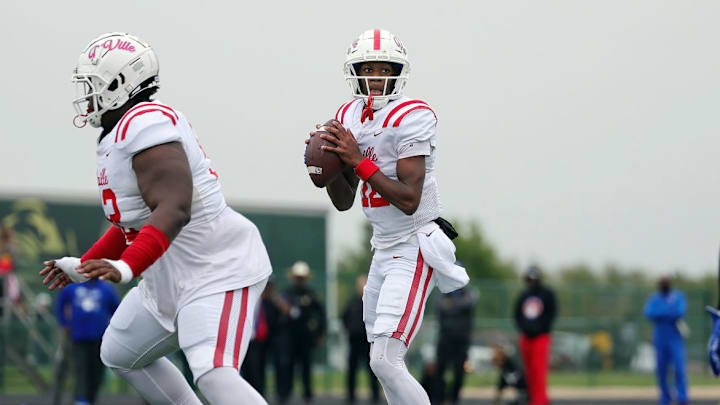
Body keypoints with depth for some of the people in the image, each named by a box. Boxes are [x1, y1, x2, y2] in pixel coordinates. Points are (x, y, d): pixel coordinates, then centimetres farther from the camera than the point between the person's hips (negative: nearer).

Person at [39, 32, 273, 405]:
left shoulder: (146, 126, -21)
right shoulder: (118, 135, 12)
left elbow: (173, 210, -32)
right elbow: (134, 221, 22)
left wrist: (125, 268, -42)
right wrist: (84, 266, 21)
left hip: (217, 272, -12)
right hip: (170, 280, 12)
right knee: (120, 355, 24)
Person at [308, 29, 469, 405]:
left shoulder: (411, 117, -16)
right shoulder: (349, 117, 8)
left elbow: (410, 200, -23)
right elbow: (343, 202, 12)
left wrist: (359, 161, -23)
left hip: (415, 250, -9)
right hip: (384, 250, 9)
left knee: (385, 360, -18)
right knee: (384, 362, 13)